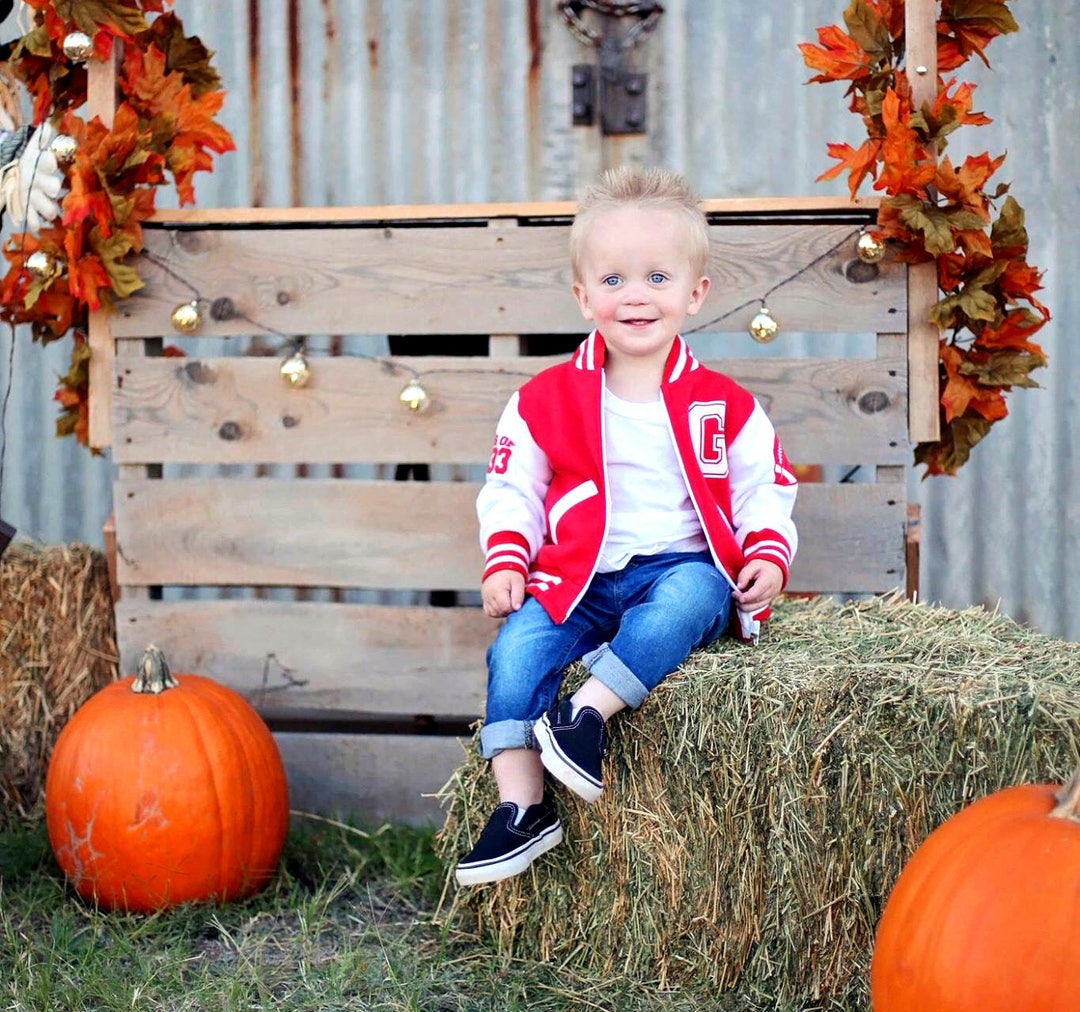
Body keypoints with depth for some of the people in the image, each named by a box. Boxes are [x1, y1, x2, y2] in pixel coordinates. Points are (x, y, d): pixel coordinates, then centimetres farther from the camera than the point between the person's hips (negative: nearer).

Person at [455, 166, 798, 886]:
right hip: (578, 578, 1)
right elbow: (511, 490, 11)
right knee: (517, 646, -24)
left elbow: (765, 493, 11)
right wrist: (504, 562, -4)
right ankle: (521, 806, -24)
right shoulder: (547, 400, 7)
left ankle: (589, 711, -38)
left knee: (689, 596, -36)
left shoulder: (724, 407, 7)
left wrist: (768, 557, -7)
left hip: (683, 567, -1)